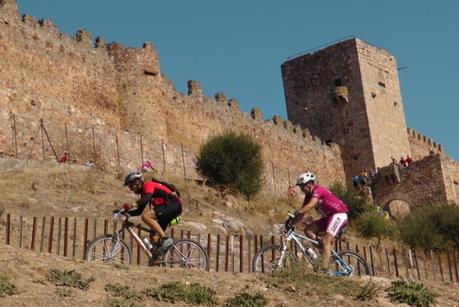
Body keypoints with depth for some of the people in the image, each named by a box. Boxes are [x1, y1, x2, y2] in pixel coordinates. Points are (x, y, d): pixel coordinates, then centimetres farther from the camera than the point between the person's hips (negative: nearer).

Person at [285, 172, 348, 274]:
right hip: (330, 216, 9)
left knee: (325, 241, -17)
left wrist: (296, 213, -40)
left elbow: (310, 205, -35)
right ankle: (325, 250, 1)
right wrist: (291, 222, -5)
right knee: (308, 230, -2)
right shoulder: (309, 195, 9)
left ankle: (324, 270, -18)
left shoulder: (317, 190, -18)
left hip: (339, 215, -9)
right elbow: (302, 212, 6)